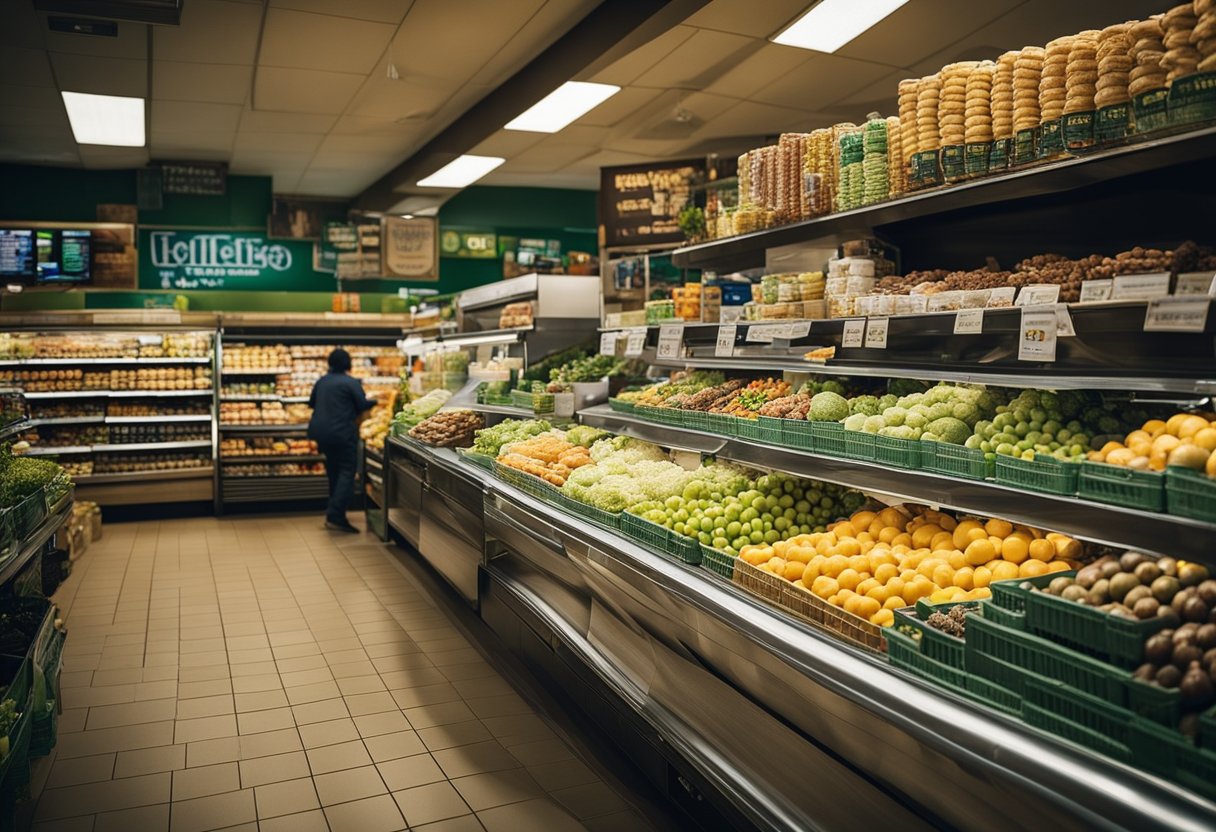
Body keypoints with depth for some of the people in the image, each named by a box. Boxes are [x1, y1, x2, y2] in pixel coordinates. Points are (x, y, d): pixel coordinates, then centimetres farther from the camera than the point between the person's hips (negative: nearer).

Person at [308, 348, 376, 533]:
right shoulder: (351, 383, -9)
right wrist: (373, 401, 10)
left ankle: (334, 514, 25)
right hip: (342, 433, -7)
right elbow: (362, 405, -10)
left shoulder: (321, 381, 11)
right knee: (347, 472, -6)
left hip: (320, 432, 7)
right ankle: (335, 516, -16)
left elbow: (311, 403, 22)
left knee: (333, 470, 18)